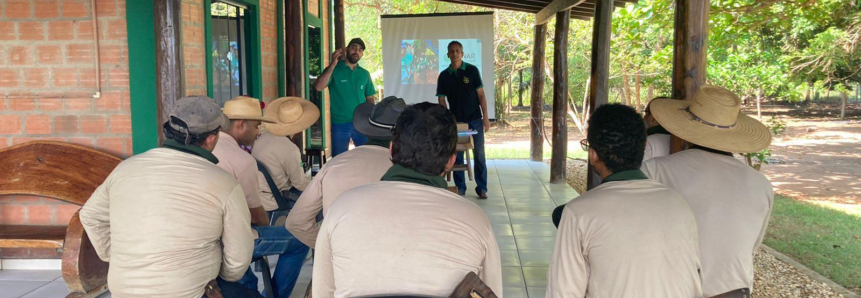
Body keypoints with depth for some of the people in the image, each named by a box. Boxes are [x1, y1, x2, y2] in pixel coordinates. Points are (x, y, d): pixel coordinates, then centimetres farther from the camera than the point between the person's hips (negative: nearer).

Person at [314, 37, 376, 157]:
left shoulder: (364, 74, 8)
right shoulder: (334, 70, -2)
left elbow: (370, 98, 10)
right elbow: (318, 87, -18)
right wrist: (333, 64, -20)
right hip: (340, 124, -3)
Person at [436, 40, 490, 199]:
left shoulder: (472, 70, -1)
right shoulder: (444, 75, 3)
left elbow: (481, 95, -1)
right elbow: (441, 100, 5)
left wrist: (486, 117, -6)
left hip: (475, 119, -1)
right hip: (455, 121, 1)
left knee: (479, 154, 1)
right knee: (457, 155, 5)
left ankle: (482, 188, 9)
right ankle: (460, 187, 14)